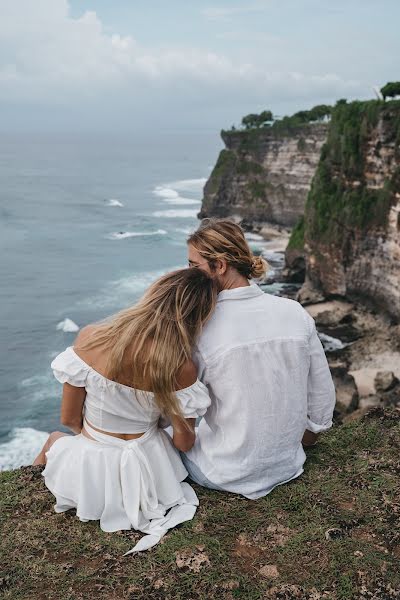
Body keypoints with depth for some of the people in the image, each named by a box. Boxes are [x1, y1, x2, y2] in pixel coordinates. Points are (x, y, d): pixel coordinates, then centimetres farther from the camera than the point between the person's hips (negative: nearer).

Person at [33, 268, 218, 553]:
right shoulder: (182, 369, -24)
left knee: (56, 439, 36)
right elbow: (184, 442, -9)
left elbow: (69, 419, -11)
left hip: (90, 477, 0)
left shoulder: (90, 338, -22)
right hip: (146, 474, 0)